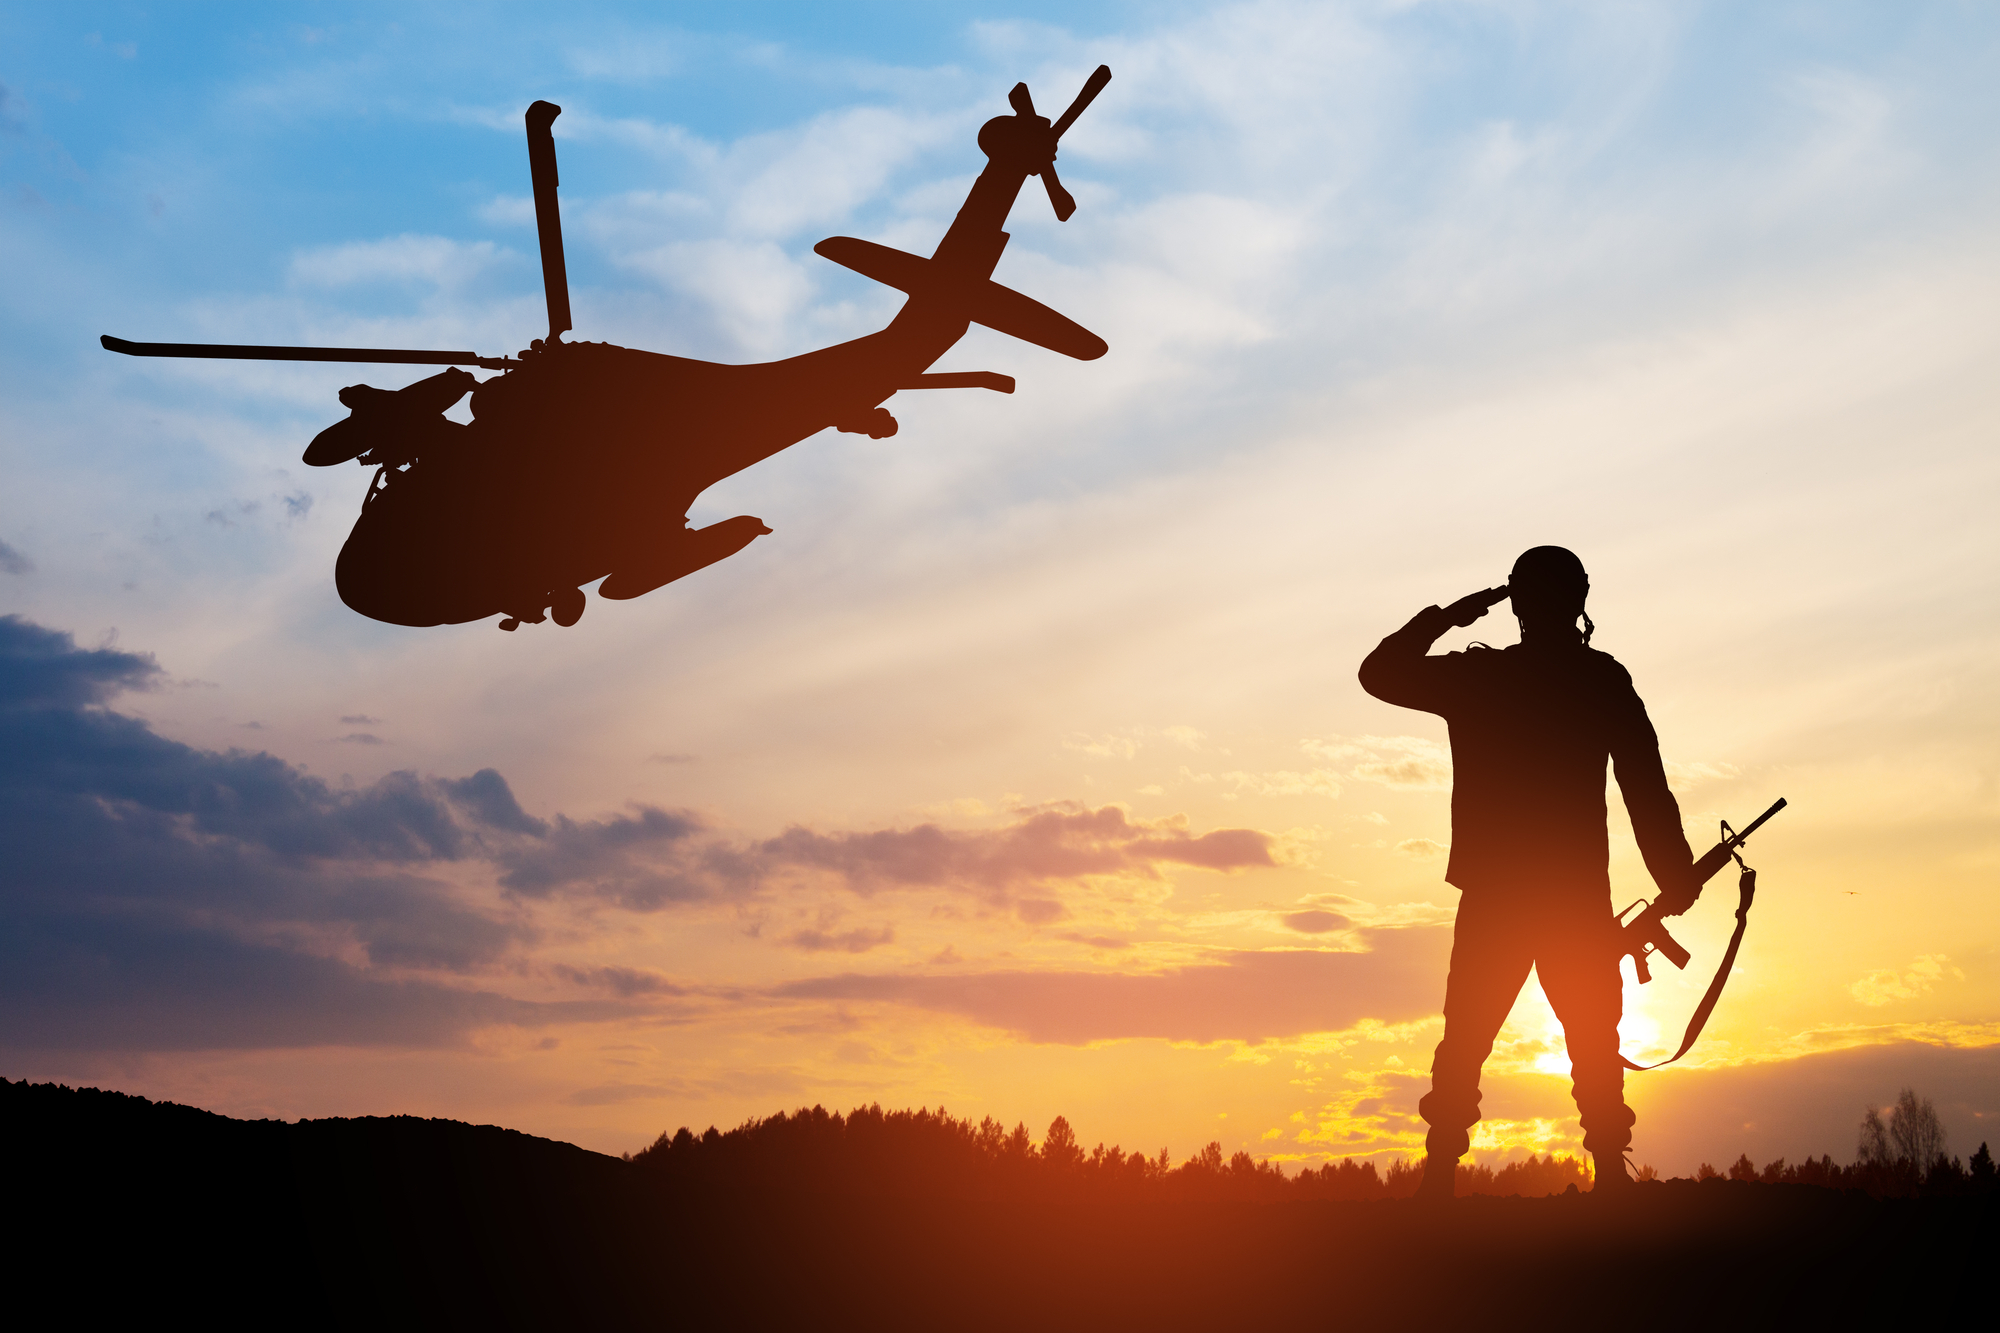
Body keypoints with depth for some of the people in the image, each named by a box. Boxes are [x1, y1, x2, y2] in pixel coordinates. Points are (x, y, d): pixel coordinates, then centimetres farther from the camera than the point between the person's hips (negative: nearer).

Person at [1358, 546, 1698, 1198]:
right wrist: (1677, 876, 3)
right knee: (1596, 1049, 10)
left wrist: (1442, 617, 18)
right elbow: (1648, 787, -4)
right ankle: (1611, 1175, 2)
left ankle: (1438, 1180, 1)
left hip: (1492, 899, 1)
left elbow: (1378, 672, 14)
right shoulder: (1604, 679, -2)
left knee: (1463, 1047, 8)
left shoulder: (1474, 675, 0)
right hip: (1581, 898, -1)